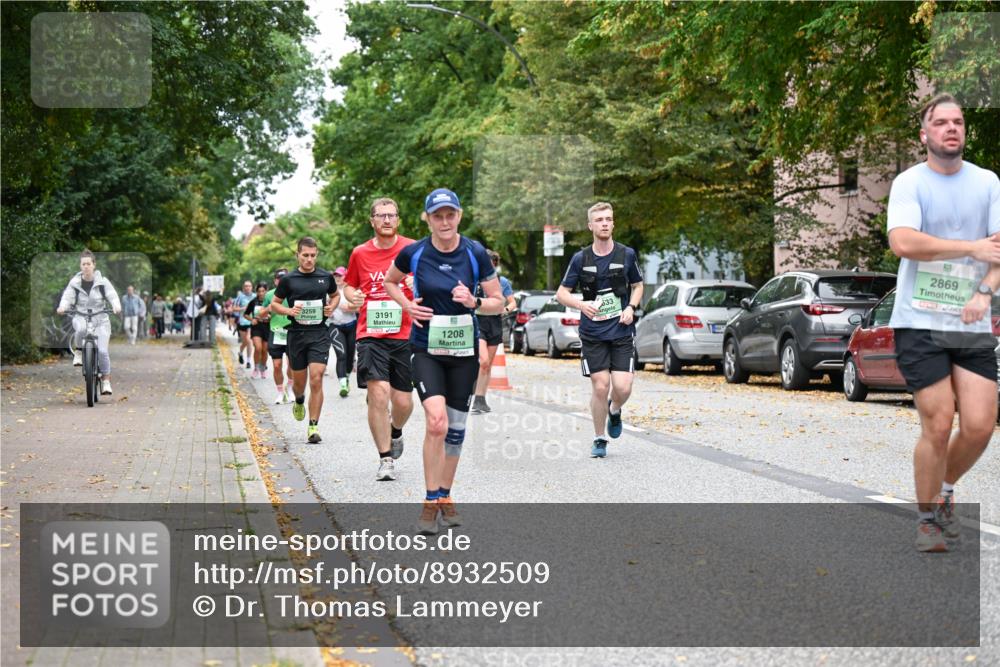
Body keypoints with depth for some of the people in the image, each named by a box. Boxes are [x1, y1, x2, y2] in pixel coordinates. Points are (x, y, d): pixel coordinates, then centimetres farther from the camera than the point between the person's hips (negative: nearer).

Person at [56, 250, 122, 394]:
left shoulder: (103, 282, 2)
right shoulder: (74, 283, 5)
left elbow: (112, 296, -4)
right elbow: (67, 297, -1)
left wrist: (116, 306, -26)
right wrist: (62, 307, -23)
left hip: (100, 319, 0)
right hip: (81, 317, 0)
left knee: (102, 350, -15)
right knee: (81, 329, -38)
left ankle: (106, 380, -1)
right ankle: (78, 351, -9)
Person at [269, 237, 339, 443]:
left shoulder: (326, 277, 4)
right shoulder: (289, 279, 1)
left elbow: (335, 295, 22)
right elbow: (274, 304, 9)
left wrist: (331, 307, 1)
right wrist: (289, 311, -11)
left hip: (319, 334, -1)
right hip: (296, 334, 1)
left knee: (316, 379, -12)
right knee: (299, 380, 12)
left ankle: (313, 426, -7)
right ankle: (299, 401, 48)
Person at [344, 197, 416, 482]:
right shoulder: (360, 253, 6)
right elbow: (349, 285, 21)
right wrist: (352, 296, -1)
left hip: (405, 334, 0)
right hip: (371, 334, 0)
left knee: (403, 401, 5)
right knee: (378, 393, -16)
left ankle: (395, 432, 40)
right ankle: (386, 459, -5)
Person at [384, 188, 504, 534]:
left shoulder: (476, 253, -6)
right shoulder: (413, 253, -6)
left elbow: (498, 302, 1)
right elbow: (390, 281, 14)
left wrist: (474, 302, -19)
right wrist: (407, 305, -3)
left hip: (464, 350, 2)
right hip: (426, 348, -2)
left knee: (456, 427, 10)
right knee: (437, 421, -20)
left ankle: (445, 497, 28)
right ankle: (430, 502, -8)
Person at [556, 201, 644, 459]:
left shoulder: (627, 254, 2)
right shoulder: (580, 259, 0)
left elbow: (638, 285, 16)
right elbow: (561, 293, 5)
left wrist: (631, 308, -3)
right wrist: (581, 305, -15)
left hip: (622, 331, 0)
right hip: (592, 333, 0)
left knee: (623, 387, -10)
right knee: (600, 387, -3)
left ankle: (614, 411, 27)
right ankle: (599, 440, 15)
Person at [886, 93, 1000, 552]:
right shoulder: (909, 183, -2)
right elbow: (902, 242, -18)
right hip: (920, 323, -3)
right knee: (938, 425, -6)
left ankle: (945, 489, 26)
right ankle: (927, 518, 13)